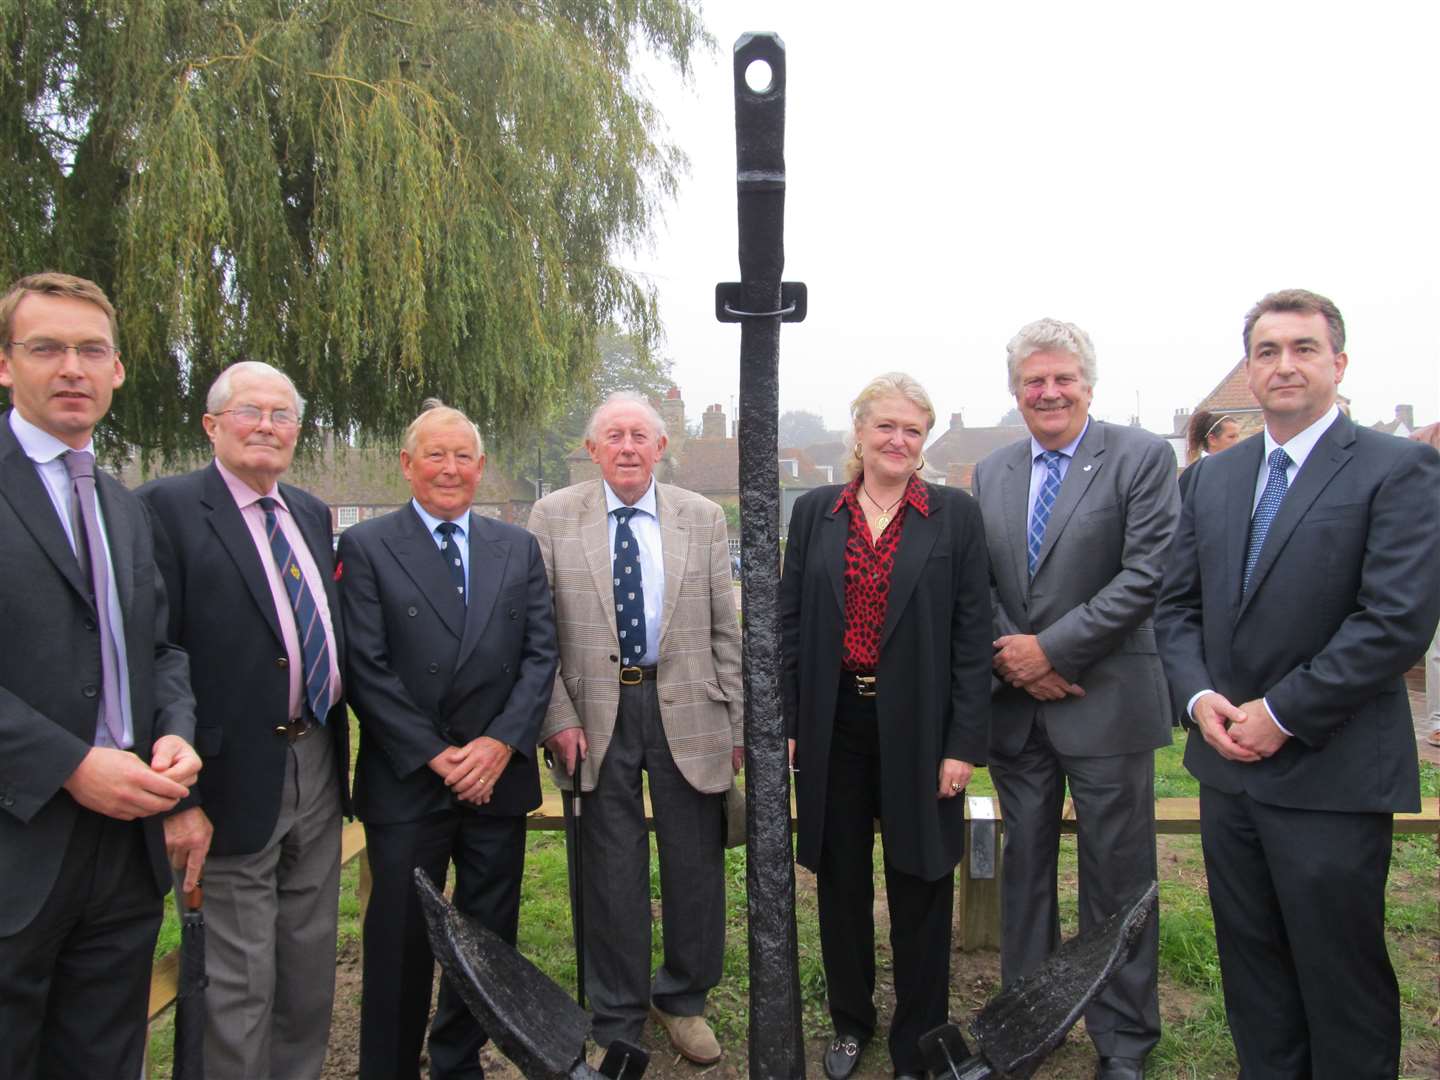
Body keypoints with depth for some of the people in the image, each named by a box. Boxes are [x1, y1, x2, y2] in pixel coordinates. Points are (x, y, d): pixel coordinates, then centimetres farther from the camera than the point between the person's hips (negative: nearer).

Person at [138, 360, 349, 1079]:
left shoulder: (312, 514, 11)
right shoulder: (168, 507, -10)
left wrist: (337, 745, 12)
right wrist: (180, 794, -19)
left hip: (317, 766, 7)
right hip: (238, 778, -6)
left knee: (312, 966, 19)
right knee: (239, 981, 6)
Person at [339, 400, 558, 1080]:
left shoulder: (519, 548, 9)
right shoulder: (365, 547, -2)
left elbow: (540, 653, 4)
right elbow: (366, 668, -8)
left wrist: (501, 743, -9)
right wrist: (436, 755, -12)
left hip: (499, 776, 4)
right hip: (407, 782, -3)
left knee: (490, 937, 13)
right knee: (401, 941, 7)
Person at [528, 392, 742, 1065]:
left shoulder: (703, 518, 4)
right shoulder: (553, 518, 1)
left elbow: (726, 630, 5)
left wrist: (737, 723, 2)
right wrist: (558, 717, -7)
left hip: (687, 710, 1)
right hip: (598, 713, -1)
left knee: (696, 867, 11)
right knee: (611, 872, 9)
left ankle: (682, 1000, 35)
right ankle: (616, 1022, 29)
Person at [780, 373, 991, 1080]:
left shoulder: (955, 514, -2)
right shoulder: (814, 512, 4)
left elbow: (974, 636, -4)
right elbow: (789, 622, 5)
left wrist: (965, 743, -8)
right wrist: (784, 724, 0)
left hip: (916, 727, -2)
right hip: (833, 724, 2)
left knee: (919, 892, 9)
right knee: (840, 881, 15)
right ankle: (850, 1020, 37)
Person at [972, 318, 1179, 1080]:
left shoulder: (1141, 458, -6)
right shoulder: (991, 473, 9)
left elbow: (1148, 574, -14)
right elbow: (979, 583, 9)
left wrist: (1053, 648, -16)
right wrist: (1011, 656, -7)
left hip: (1104, 702, -4)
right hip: (1015, 703, 5)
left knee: (1115, 876, 7)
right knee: (1024, 867, 15)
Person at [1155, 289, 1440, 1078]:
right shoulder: (1214, 476, 10)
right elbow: (1177, 602, 10)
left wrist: (1281, 714, -17)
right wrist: (1200, 696, -6)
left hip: (1331, 774, -5)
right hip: (1229, 763, 6)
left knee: (1342, 977, 9)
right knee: (1251, 967, 17)